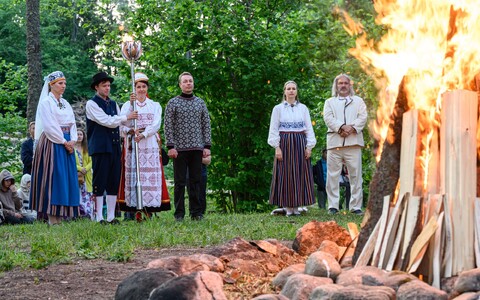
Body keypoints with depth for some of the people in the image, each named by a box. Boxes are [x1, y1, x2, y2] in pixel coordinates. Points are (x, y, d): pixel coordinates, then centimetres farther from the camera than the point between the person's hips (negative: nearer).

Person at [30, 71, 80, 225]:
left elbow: (72, 124, 13)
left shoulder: (65, 104, 17)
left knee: (66, 179, 3)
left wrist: (72, 140, -4)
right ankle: (52, 218, -10)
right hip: (52, 144, -7)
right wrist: (64, 142, -12)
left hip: (67, 144, 7)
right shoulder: (46, 102, -4)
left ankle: (60, 216, 5)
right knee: (54, 177, -10)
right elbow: (50, 126, -12)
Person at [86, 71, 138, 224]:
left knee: (114, 183, 6)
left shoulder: (113, 104, 19)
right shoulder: (91, 104, -3)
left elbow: (120, 122, 11)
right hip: (100, 148, -7)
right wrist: (126, 117, -6)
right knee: (99, 183, -4)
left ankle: (111, 216, 11)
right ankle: (99, 217, -1)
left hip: (114, 147, 7)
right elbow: (106, 121, -12)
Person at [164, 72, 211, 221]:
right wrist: (170, 146, -10)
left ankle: (196, 212, 10)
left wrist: (207, 146, 2)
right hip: (179, 148, -3)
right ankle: (179, 214, 5)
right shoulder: (173, 103, 1)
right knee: (180, 182, 0)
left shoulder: (200, 103, 11)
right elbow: (168, 126, -3)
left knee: (196, 181, 5)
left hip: (197, 148, 3)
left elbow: (206, 125, 10)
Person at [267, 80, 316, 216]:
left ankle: (296, 206, 6)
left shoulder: (303, 108, 9)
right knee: (285, 175, -3)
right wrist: (277, 147, -9)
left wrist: (309, 146, -1)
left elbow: (309, 128, 8)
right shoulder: (278, 108, 3)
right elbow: (273, 130, 0)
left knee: (300, 174, 1)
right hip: (284, 144, -2)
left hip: (300, 144, 2)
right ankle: (287, 207, 0)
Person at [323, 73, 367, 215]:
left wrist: (352, 128, -13)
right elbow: (328, 117, 2)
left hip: (353, 141, 0)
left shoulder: (358, 101, 20)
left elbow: (362, 117, 5)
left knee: (355, 175, -4)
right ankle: (333, 206, 1)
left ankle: (356, 206, -2)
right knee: (332, 175, -3)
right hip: (334, 142, 0)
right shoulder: (330, 102, 20)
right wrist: (342, 127, -15)